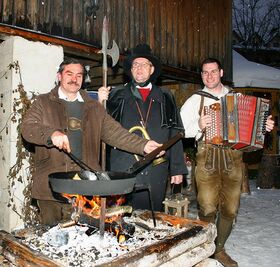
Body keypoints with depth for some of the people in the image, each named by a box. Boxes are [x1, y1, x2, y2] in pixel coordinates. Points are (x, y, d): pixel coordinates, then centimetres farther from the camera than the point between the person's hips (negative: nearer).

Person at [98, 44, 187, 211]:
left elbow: (175, 136, 9)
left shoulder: (165, 98, 11)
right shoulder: (117, 96, 8)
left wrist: (177, 169, 5)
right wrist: (101, 103, -12)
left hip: (156, 174, 1)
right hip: (122, 171, -1)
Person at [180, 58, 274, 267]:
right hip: (208, 158, -3)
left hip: (233, 158, 3)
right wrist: (198, 126, -17)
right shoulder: (195, 100, 7)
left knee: (230, 208, 7)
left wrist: (265, 127, 3)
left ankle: (219, 248, 27)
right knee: (208, 209, -3)